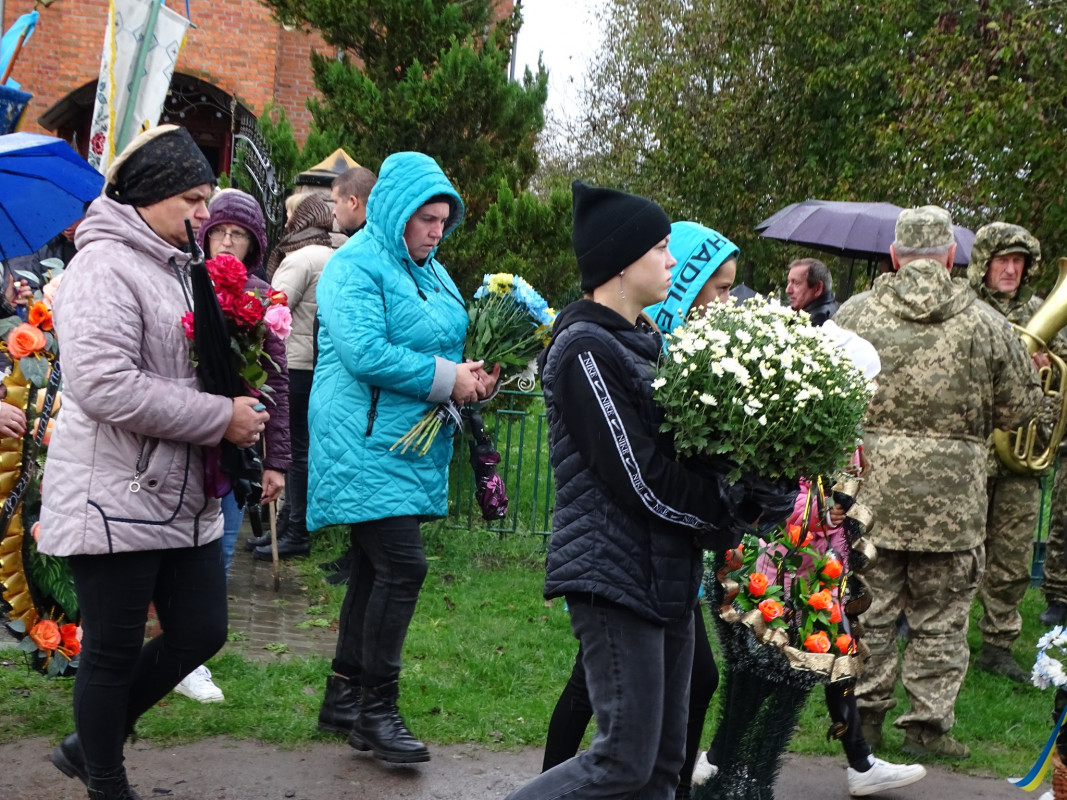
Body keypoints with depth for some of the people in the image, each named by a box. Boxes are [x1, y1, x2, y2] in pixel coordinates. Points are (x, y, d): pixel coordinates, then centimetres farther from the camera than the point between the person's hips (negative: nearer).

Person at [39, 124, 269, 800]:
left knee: (201, 633, 13)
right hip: (115, 501, -9)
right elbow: (105, 385, -26)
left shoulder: (176, 269, 15)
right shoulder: (105, 267, -14)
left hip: (183, 501, 9)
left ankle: (91, 744, 31)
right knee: (114, 653, 4)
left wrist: (238, 405, 5)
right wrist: (221, 418, -20)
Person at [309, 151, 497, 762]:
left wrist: (473, 376, 4)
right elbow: (365, 353, -24)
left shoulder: (431, 271, 17)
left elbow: (444, 344, 27)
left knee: (378, 569, 12)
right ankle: (377, 709, -5)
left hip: (413, 447, 9)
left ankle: (344, 699, 22)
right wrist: (447, 379, -18)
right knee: (402, 566, -14)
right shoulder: (356, 266, -11)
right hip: (366, 443, -9)